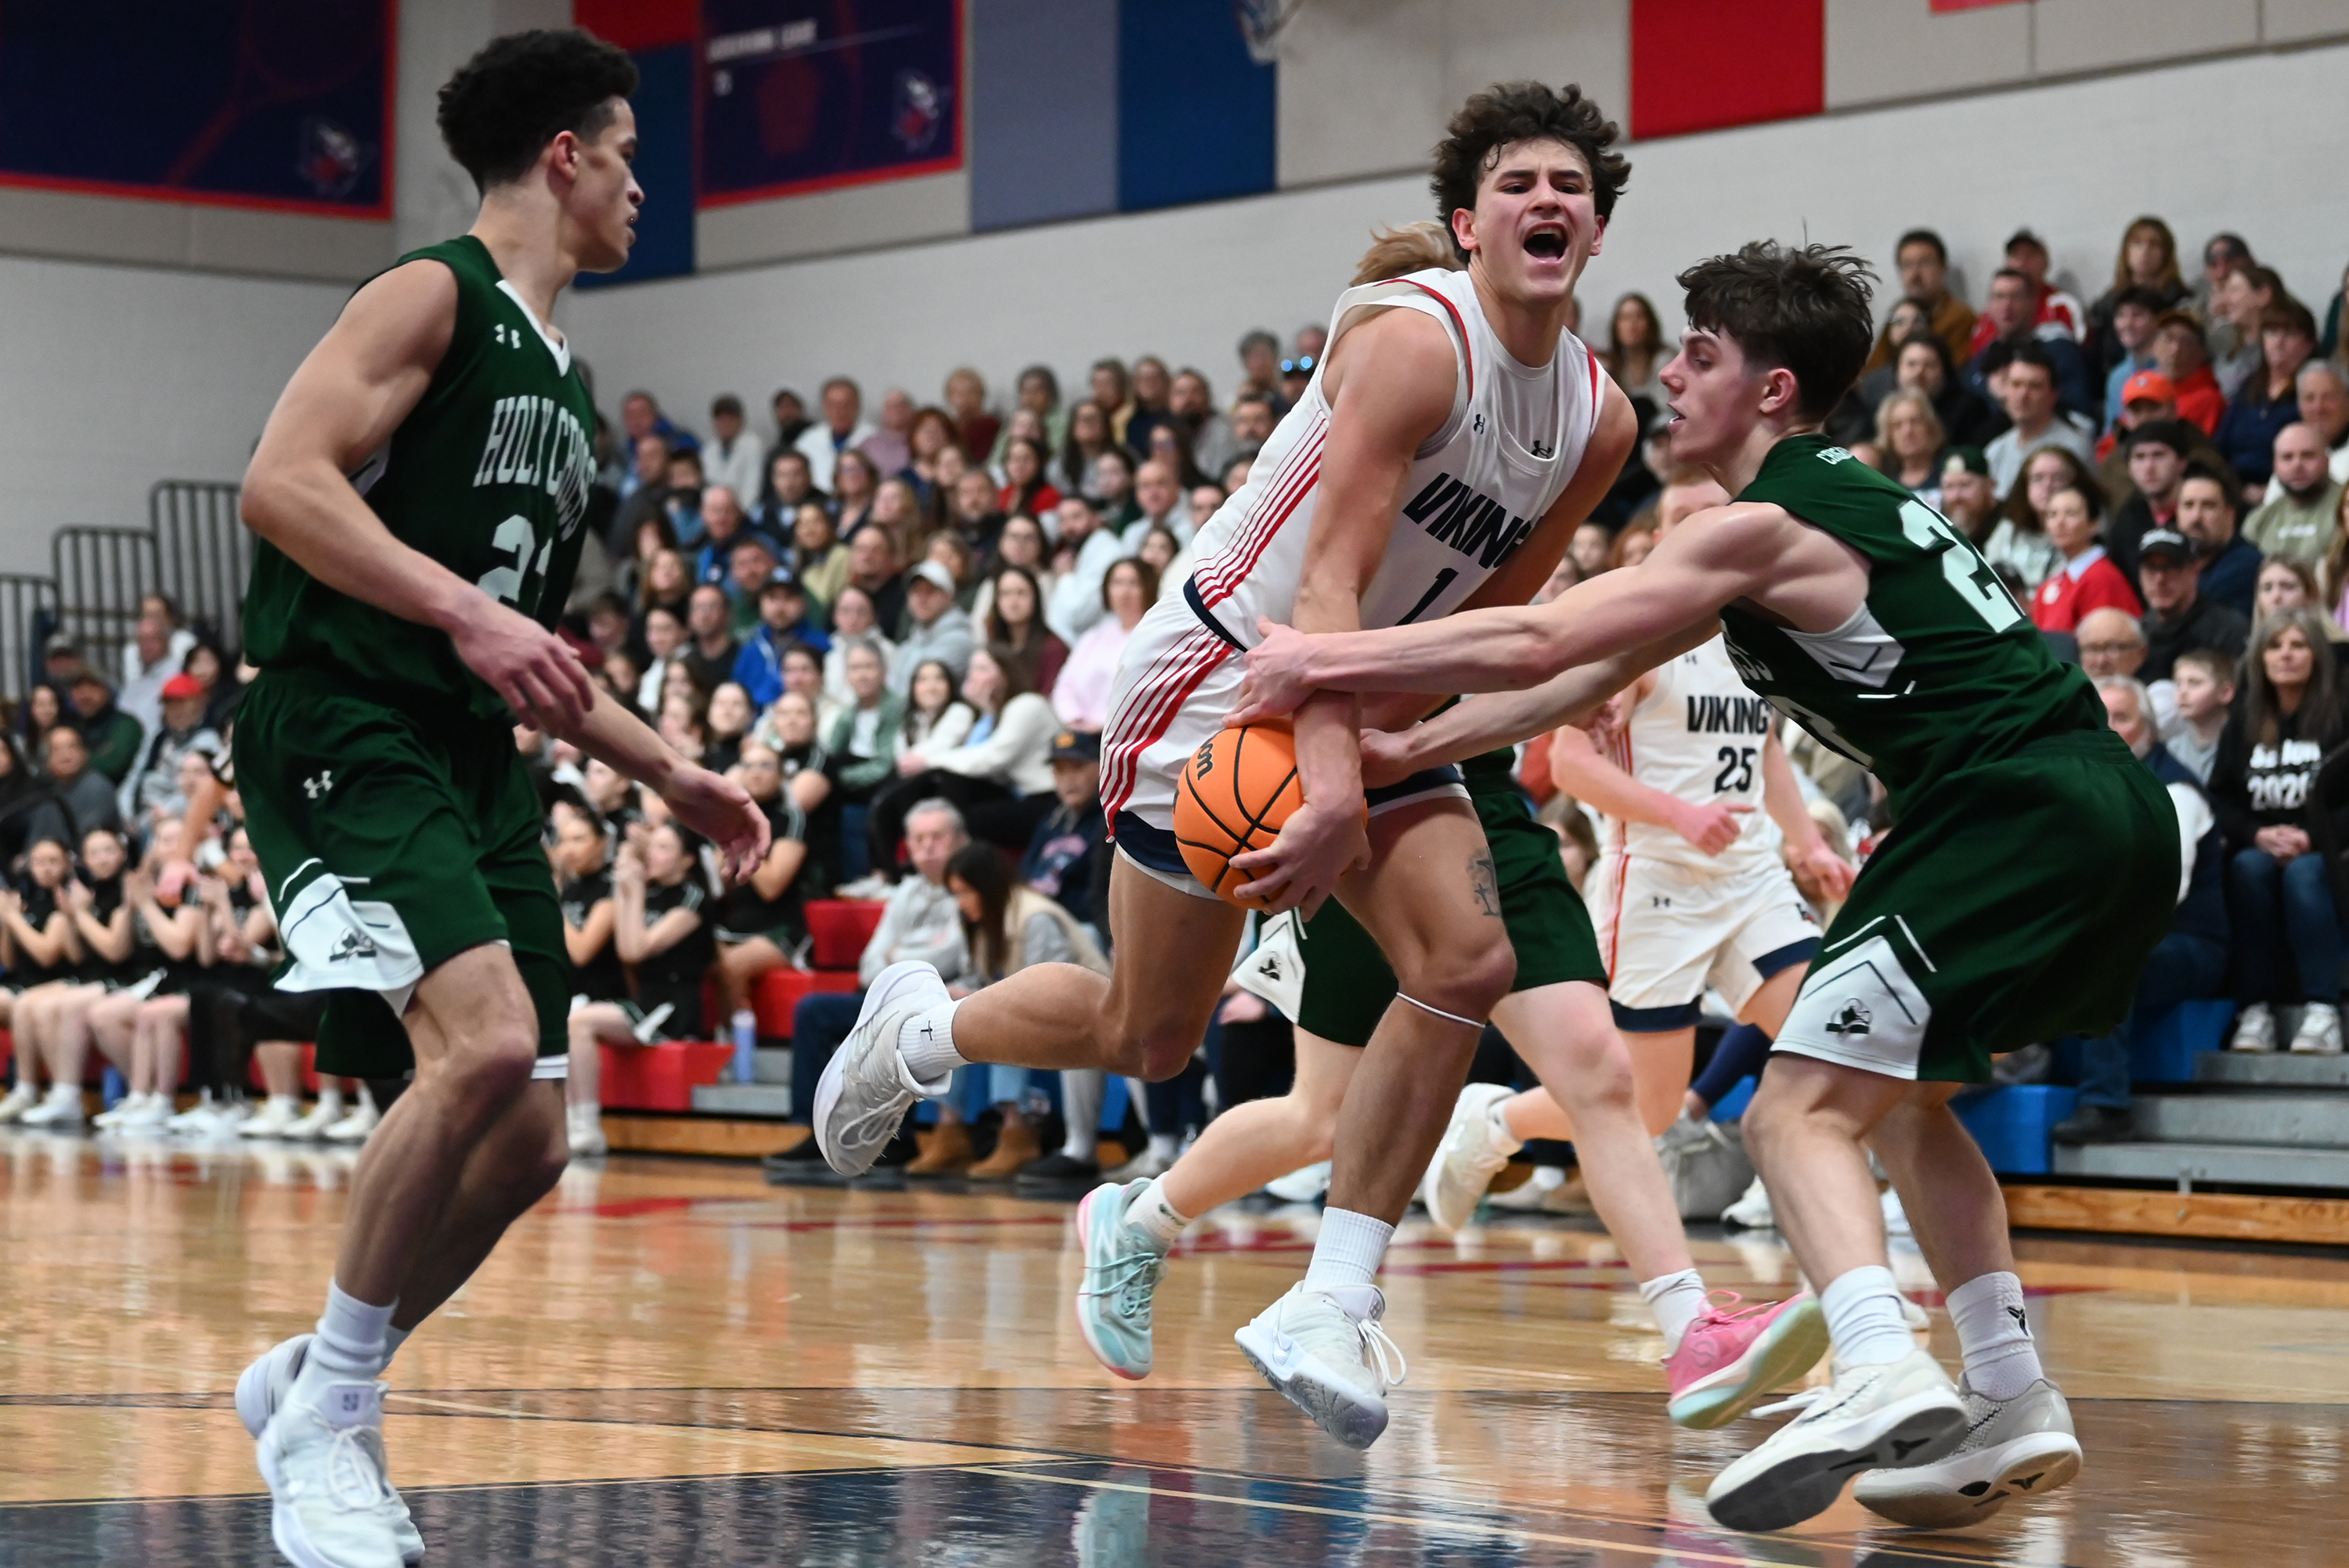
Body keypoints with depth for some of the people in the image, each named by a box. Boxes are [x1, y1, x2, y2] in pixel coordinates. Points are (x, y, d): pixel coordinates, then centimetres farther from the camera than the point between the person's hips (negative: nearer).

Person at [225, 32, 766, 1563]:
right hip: (344, 731, -9)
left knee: (529, 1139, 3)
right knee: (485, 1045, -26)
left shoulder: (563, 382, 22)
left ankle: (317, 1377, 22)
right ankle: (327, 1408, -11)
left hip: (475, 764, 9)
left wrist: (669, 773, 24)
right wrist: (463, 609, -26)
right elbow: (283, 481, -18)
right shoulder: (434, 295, -4)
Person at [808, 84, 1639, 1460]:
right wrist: (1333, 786, -38)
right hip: (1220, 675, -7)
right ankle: (921, 1027, 33)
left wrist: (1388, 744, -9)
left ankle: (1331, 1305, -12)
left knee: (1468, 959, -16)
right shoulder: (1414, 340, -23)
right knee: (1150, 1039, 1)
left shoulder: (1600, 421, 0)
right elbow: (1327, 588, -28)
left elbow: (1489, 619, 7)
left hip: (1364, 701, 7)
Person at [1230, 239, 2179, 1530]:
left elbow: (1534, 644, -12)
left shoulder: (1767, 526, -7)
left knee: (1800, 1111, -9)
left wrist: (1319, 663, -4)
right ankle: (2013, 1406, 17)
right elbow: (1596, 674, 25)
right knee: (1901, 1099, 24)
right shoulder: (1827, 503, 23)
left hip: (2021, 813, -10)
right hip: (2110, 814, 10)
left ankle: (1882, 1376, -32)